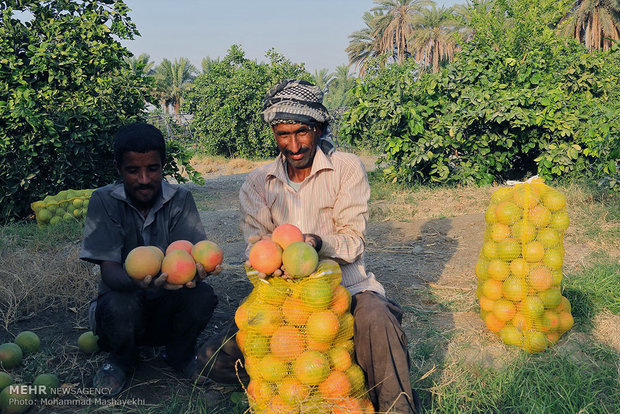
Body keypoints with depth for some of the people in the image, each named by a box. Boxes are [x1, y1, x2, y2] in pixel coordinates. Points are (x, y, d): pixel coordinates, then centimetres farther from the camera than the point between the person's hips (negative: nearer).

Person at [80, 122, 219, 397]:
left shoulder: (180, 199, -7)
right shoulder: (104, 201, -12)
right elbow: (109, 270, -21)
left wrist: (194, 269, -44)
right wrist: (137, 281, -45)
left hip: (167, 306, 1)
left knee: (202, 295, -29)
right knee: (120, 305, -35)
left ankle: (180, 354, 5)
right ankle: (122, 359, 2)